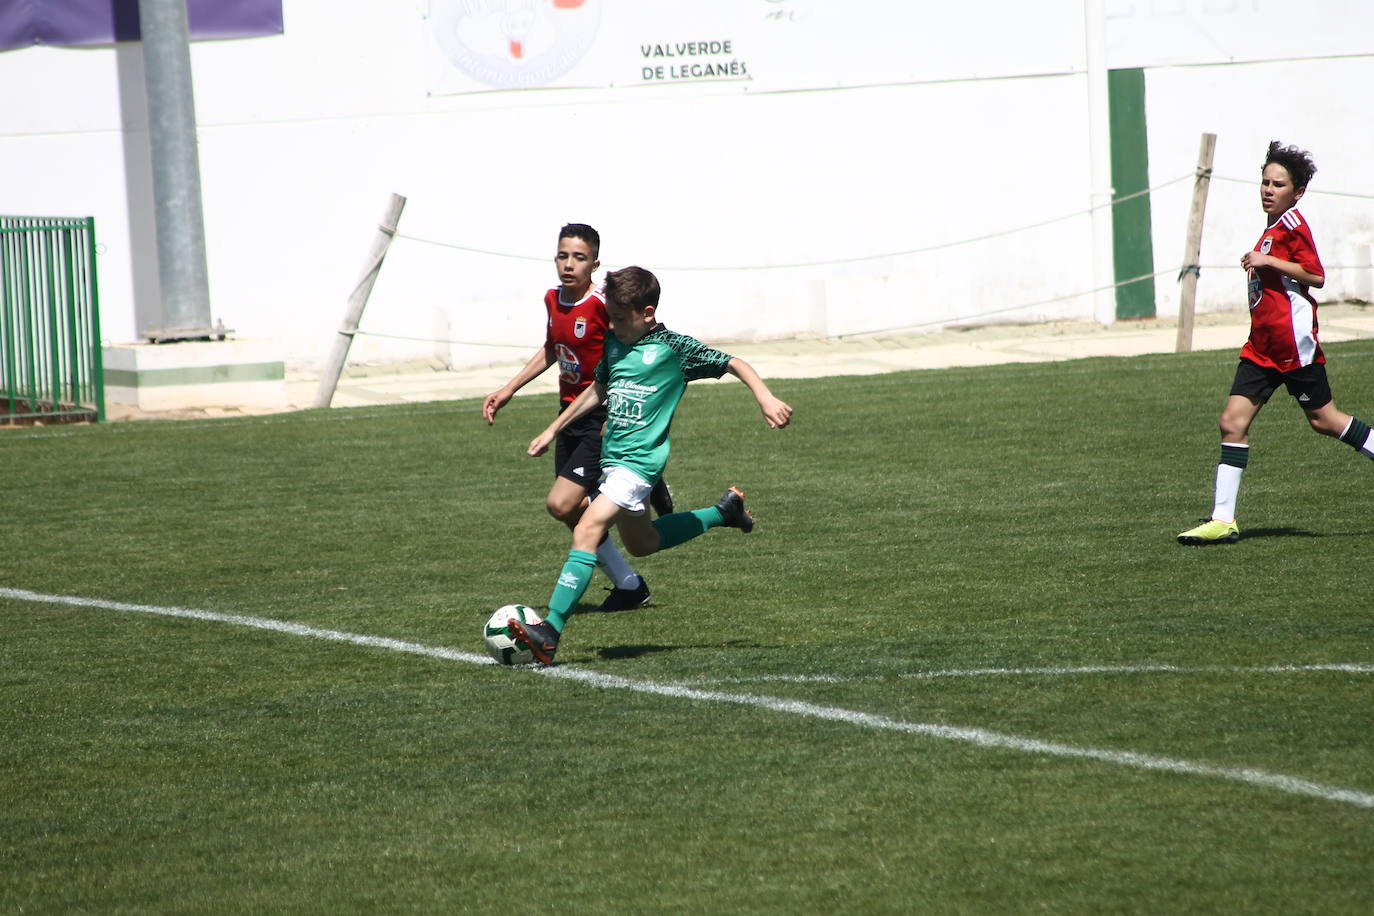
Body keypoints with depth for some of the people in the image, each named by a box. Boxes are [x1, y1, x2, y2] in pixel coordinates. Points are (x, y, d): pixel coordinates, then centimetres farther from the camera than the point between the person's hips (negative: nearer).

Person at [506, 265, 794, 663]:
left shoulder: (674, 348, -8)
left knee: (587, 530, -23)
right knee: (641, 543, 25)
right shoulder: (614, 343, 11)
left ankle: (550, 631, -29)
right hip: (612, 458, 9)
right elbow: (598, 390, 27)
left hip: (640, 460, -9)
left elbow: (734, 363, -4)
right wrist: (552, 430, 28)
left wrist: (766, 399, -18)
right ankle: (724, 512, 42)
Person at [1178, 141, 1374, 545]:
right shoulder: (1273, 228, 18)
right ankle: (1223, 520, -4)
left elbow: (1316, 277, -18)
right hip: (1263, 345, 9)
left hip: (1293, 341, -9)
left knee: (1323, 418, 1)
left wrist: (1267, 261, -21)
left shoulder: (1292, 225, -10)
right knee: (1233, 421, -1)